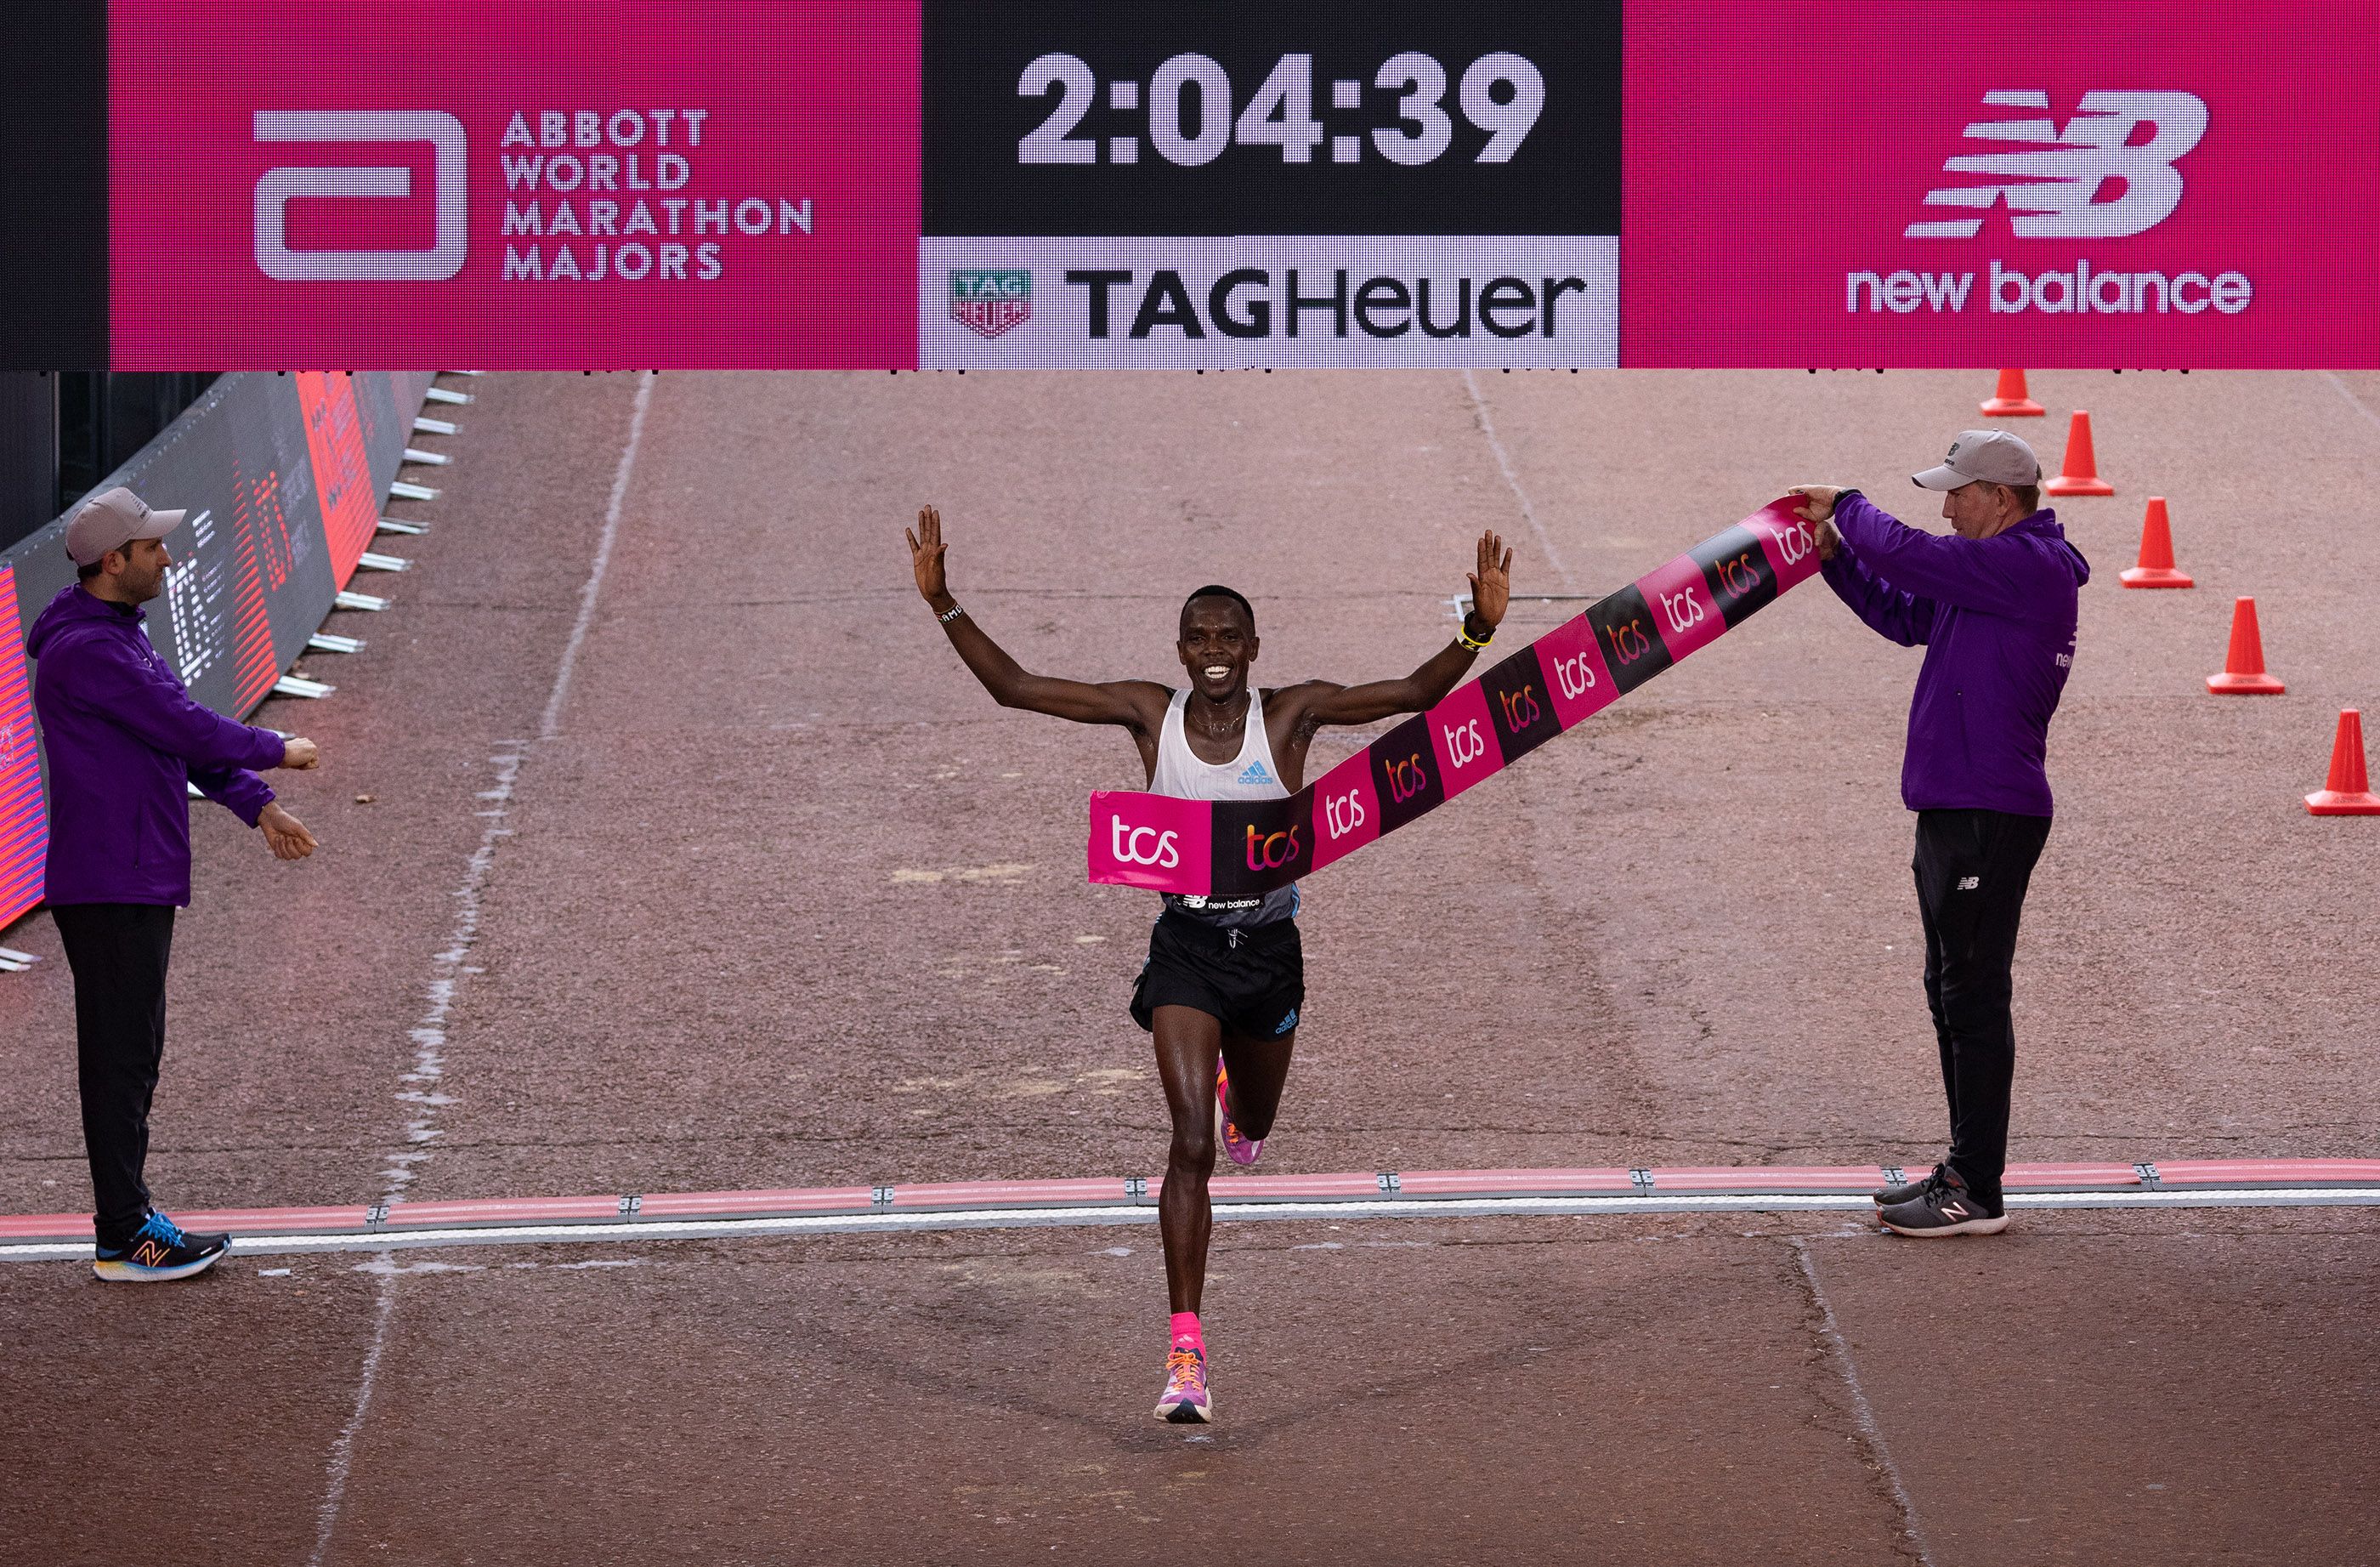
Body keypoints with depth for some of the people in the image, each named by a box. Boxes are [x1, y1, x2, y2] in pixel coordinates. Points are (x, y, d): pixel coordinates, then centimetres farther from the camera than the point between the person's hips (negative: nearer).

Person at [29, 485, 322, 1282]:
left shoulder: (121, 638, 16)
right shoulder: (86, 650, -18)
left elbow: (184, 730, 20)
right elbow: (187, 729, -19)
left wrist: (257, 805, 13)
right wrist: (278, 750, -4)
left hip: (142, 879, 11)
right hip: (109, 887, -11)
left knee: (134, 1052, 14)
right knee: (121, 1055, -7)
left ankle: (126, 1214, 21)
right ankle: (124, 1239, -3)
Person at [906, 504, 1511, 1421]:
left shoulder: (1290, 715, -7)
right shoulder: (1151, 713, -5)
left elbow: (1415, 695, -12)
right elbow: (1014, 687, -3)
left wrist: (1479, 629, -27)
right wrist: (944, 606, -11)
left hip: (1270, 947, 2)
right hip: (1185, 947, -2)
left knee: (1250, 1124, 25)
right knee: (1192, 1144, -16)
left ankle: (1235, 1092, 67)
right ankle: (1186, 1353, -18)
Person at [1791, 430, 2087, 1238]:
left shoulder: (2029, 566, -16)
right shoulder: (2000, 570, 16)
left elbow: (1908, 555, -21)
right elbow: (1908, 616, 26)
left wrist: (1848, 506, -2)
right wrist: (1837, 554, 13)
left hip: (1990, 819, -11)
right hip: (1954, 810, 11)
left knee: (1974, 999, -7)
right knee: (1953, 995, 17)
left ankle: (1977, 1194, -5)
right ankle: (1965, 1168, 25)